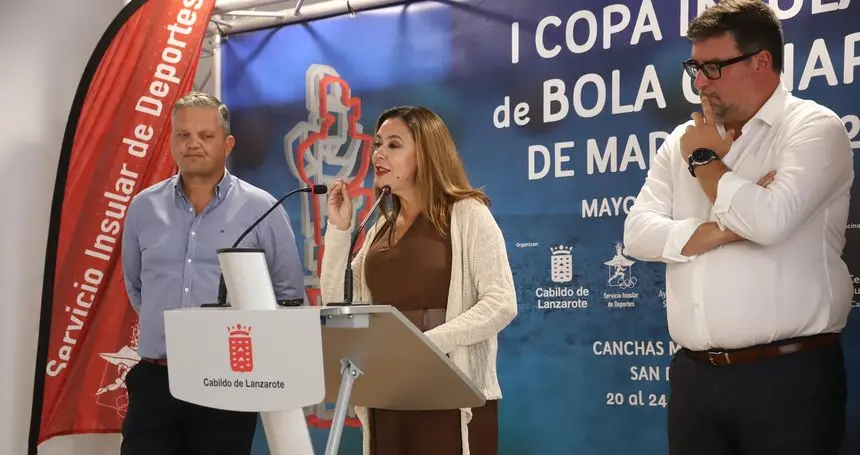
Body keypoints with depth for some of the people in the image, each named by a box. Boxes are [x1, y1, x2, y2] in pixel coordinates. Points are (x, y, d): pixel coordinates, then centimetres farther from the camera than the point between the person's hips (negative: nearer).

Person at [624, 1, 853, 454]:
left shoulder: (814, 127, -4)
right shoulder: (684, 140, 13)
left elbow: (769, 220, -20)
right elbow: (638, 233, 3)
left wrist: (705, 159, -4)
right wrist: (721, 229, -12)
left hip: (788, 374, -5)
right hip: (694, 375, 5)